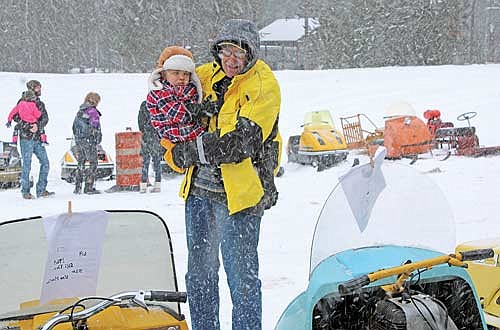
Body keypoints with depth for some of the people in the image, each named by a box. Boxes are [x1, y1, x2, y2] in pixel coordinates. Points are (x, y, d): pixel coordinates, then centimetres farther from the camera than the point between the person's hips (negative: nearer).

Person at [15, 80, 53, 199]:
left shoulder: (40, 104, 15)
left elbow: (45, 118, 3)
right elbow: (16, 117, -9)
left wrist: (38, 126, -16)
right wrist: (28, 127, -18)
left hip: (38, 139, 6)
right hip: (26, 138, -6)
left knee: (45, 163, 3)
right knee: (27, 165, -3)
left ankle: (41, 190, 10)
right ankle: (25, 192, 5)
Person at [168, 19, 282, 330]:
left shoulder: (263, 85, -10)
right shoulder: (204, 76, 7)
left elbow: (241, 141, -22)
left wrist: (190, 151, -17)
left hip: (238, 194, -6)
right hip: (199, 190, 6)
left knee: (242, 276, -2)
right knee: (199, 272, 16)